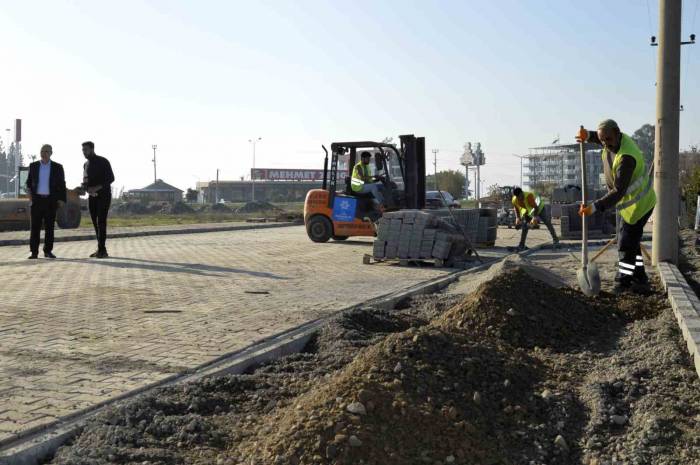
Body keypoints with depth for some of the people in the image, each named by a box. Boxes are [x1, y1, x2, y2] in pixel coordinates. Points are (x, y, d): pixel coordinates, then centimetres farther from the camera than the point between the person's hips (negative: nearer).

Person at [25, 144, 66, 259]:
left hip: (51, 201, -1)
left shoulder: (57, 167, 3)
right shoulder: (33, 166, 7)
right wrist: (30, 193, -1)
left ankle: (48, 251, 10)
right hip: (36, 199, 1)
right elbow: (29, 182, 14)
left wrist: (61, 200, -2)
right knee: (35, 226, -3)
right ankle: (34, 252, -1)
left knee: (49, 227, 2)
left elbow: (62, 185, 5)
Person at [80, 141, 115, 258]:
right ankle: (101, 250, 8)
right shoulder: (86, 164, 14)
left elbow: (111, 178, -12)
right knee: (96, 222, 4)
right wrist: (83, 187, -3)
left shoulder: (103, 161, -7)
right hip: (92, 196, 7)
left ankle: (101, 249, -17)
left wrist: (97, 187, -23)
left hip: (103, 195, -7)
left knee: (101, 222, -13)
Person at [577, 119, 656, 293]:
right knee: (630, 240, 17)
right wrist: (588, 135, -1)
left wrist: (595, 207, -40)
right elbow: (602, 139, 22)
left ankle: (623, 281, 6)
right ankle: (640, 279, 25)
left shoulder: (626, 158, -34)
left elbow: (618, 192, -35)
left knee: (626, 242, -5)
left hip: (637, 203, -10)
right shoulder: (619, 139, -4)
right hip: (631, 200, 10)